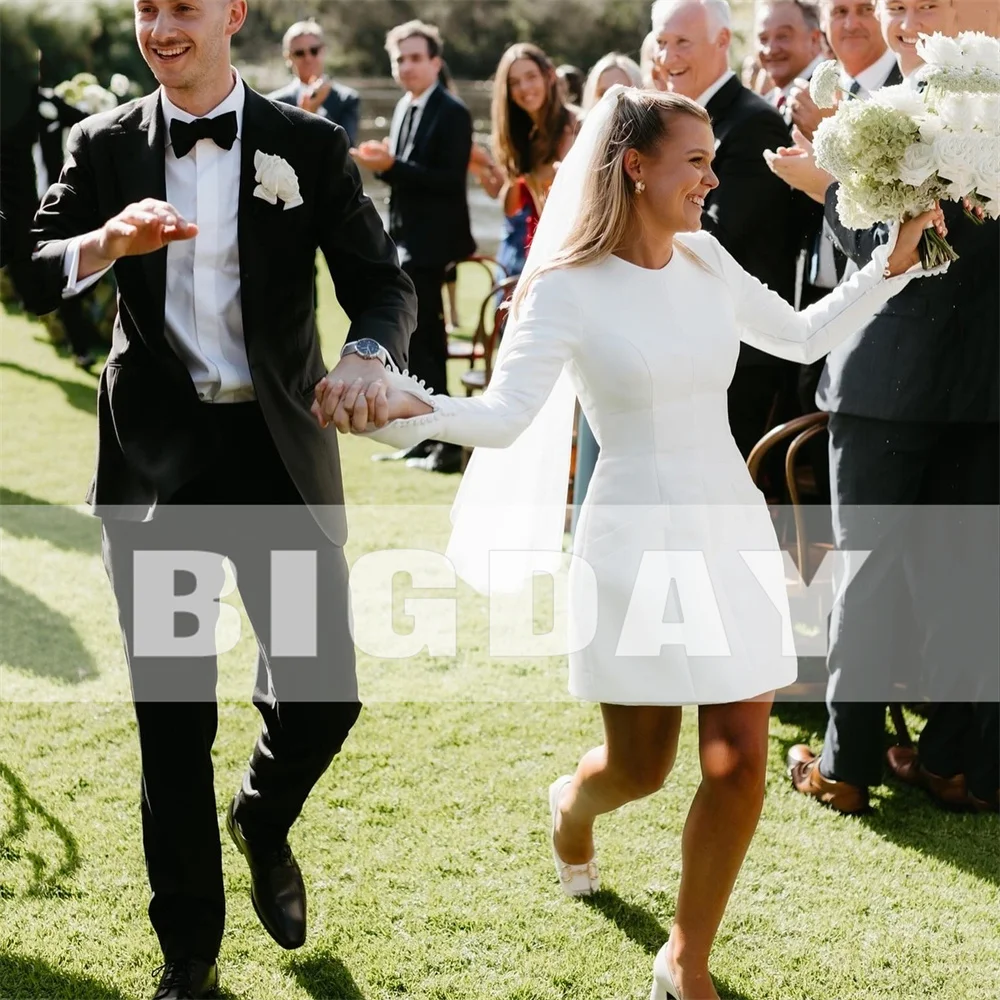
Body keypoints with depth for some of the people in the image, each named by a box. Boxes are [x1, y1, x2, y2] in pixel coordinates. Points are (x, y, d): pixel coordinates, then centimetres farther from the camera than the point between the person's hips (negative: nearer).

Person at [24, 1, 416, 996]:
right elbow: (32, 280, -2)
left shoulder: (310, 147, 1)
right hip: (154, 463, 1)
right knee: (171, 723, 7)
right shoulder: (104, 146, 4)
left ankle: (262, 822, 36)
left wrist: (367, 356, -25)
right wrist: (106, 243, -22)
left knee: (325, 694, -1)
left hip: (279, 456, 0)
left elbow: (382, 284, -3)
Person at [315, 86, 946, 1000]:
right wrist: (409, 409, -38)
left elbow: (800, 336, 16)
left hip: (732, 528, 4)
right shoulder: (566, 289, -11)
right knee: (640, 767, 7)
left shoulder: (703, 256, 4)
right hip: (639, 540, -4)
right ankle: (573, 805, 48)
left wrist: (895, 263, 8)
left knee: (740, 763, -1)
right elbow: (503, 415, -20)